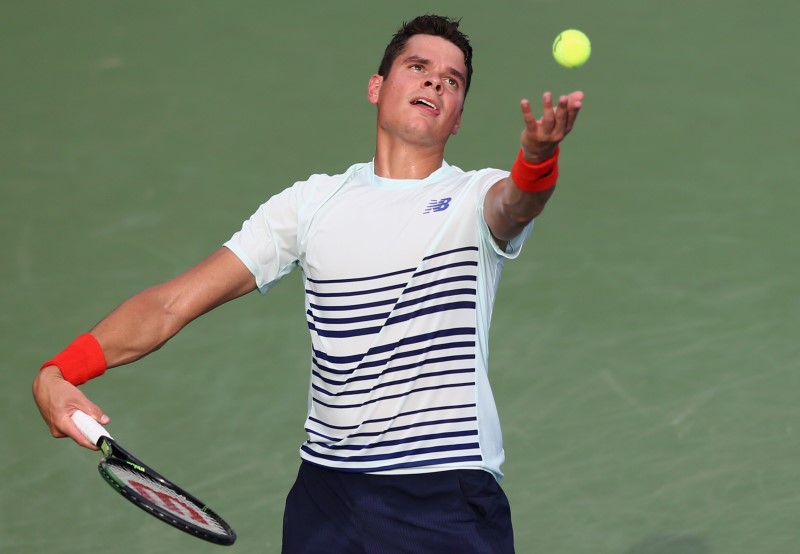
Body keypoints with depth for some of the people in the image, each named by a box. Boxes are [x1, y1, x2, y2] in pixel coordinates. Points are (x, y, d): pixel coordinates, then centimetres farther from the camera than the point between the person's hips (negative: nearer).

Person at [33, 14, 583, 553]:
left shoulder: (477, 197, 1)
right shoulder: (313, 202, 6)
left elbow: (515, 203, -25)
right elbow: (172, 304, 3)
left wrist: (537, 158, -50)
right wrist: (58, 373, -11)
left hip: (448, 499, -2)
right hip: (327, 488, 2)